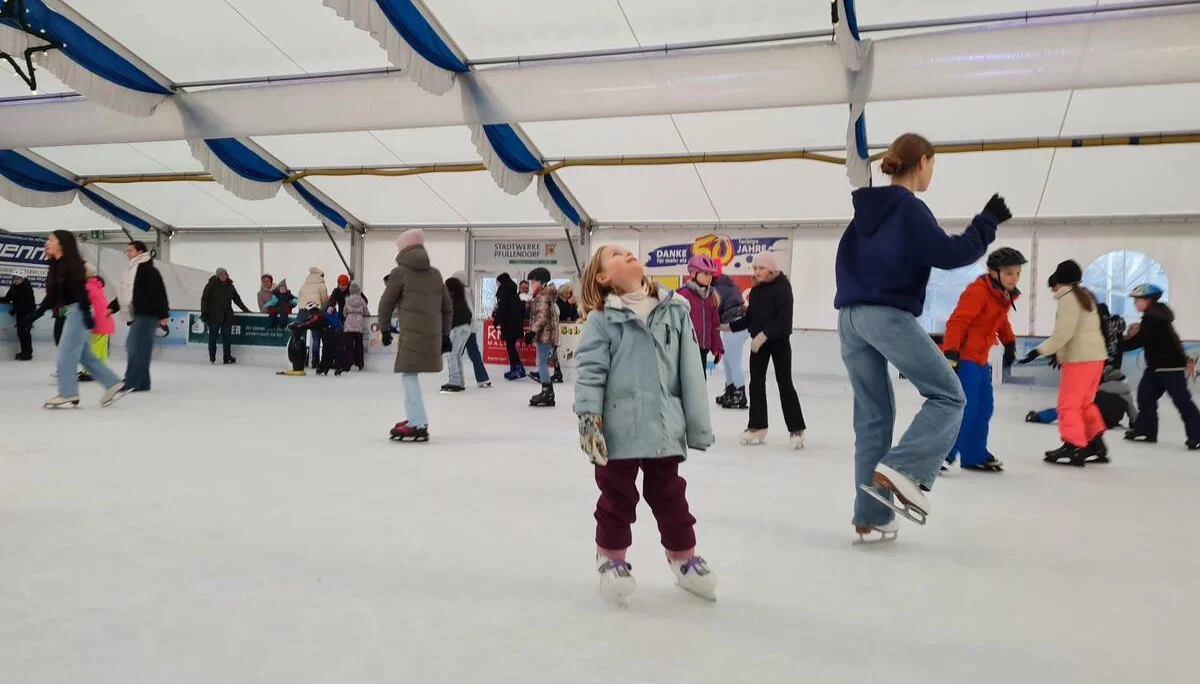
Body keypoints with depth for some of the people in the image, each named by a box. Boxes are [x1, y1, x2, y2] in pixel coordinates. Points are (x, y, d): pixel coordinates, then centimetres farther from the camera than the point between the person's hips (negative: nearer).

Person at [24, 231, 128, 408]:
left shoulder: (71, 263, -12)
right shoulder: (57, 266, 15)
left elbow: (80, 289, -23)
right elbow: (52, 297, 18)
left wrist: (86, 313, -32)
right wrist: (34, 315, 19)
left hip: (78, 312, -10)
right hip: (71, 313, 10)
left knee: (65, 355, -5)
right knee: (84, 355, 10)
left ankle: (68, 395, 3)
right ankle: (115, 385, 13)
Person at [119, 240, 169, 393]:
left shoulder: (148, 270, -11)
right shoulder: (134, 269, 19)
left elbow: (159, 293, -17)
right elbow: (125, 293, 25)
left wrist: (163, 314, -22)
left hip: (147, 315, -10)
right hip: (138, 315, 10)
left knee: (137, 348, -11)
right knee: (133, 346, 9)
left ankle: (131, 383, -10)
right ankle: (141, 383, 12)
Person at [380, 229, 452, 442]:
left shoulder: (400, 272, -1)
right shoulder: (435, 273, 15)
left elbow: (386, 302, 3)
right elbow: (446, 305, 18)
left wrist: (385, 329, 15)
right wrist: (444, 333, 25)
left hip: (411, 332, -6)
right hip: (432, 333, 6)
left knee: (409, 374, -4)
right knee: (410, 374, 17)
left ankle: (419, 425, -11)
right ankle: (414, 418, 21)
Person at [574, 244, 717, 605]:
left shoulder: (674, 311, 3)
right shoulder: (601, 319, -6)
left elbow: (689, 371, 4)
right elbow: (590, 370, -10)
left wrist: (698, 424, 4)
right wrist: (588, 418, -18)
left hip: (664, 427, 3)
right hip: (618, 431, -3)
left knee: (670, 496, 18)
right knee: (617, 498, 12)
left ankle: (683, 558, 35)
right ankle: (611, 560, 31)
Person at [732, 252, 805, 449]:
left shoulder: (782, 286, -11)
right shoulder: (755, 290, 9)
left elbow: (784, 317, -20)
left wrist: (765, 334, -26)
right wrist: (730, 326, 4)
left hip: (779, 340, -7)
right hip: (758, 341, 7)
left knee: (784, 383, -4)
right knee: (756, 383, 7)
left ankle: (796, 429, 3)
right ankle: (757, 427, 16)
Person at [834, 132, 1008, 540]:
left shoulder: (868, 207, 18)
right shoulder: (909, 208, -5)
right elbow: (950, 254, -11)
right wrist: (988, 221, 0)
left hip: (850, 317, 8)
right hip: (888, 316, -8)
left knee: (872, 416, 9)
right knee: (948, 396, 3)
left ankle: (871, 518, 9)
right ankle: (900, 469, -16)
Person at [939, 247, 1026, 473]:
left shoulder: (1005, 296, 10)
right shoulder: (977, 292, -19)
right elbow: (957, 322, -25)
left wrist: (1010, 344, 23)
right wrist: (950, 354, -30)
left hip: (980, 358, 10)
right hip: (963, 358, -10)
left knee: (984, 406, 13)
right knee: (965, 407, -14)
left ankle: (975, 456, 23)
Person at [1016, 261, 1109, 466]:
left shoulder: (1068, 298, -12)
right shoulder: (1084, 295, 16)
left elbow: (1063, 333, -20)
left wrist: (1038, 351, -21)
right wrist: (1059, 353, 19)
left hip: (1080, 359, -10)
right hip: (1094, 356, 10)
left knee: (1069, 404, -5)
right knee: (1084, 403, 18)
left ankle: (1073, 447, -4)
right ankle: (1096, 442, 19)